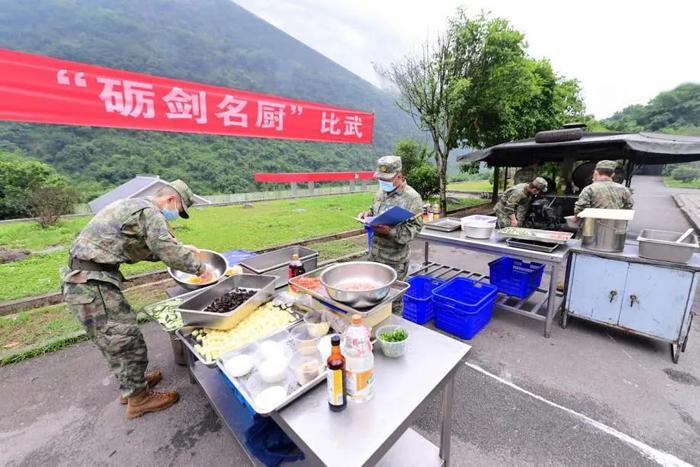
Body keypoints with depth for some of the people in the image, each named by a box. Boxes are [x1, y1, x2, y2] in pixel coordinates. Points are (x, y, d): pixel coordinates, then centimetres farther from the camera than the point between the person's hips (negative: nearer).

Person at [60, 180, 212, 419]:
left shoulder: (134, 206, 15)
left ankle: (131, 382, 37)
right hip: (92, 285, -11)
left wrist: (182, 249, 18)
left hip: (83, 281, 11)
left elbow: (148, 248, 23)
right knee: (126, 341, 0)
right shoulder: (150, 212, -17)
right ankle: (138, 398, 17)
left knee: (116, 339, 21)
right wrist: (199, 267, -11)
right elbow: (169, 251, -25)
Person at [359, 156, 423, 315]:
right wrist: (368, 214, -1)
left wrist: (391, 231, -28)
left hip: (395, 259, -6)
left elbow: (415, 227, -16)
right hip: (375, 253, 7)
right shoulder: (381, 191, 7)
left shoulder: (412, 197, -14)